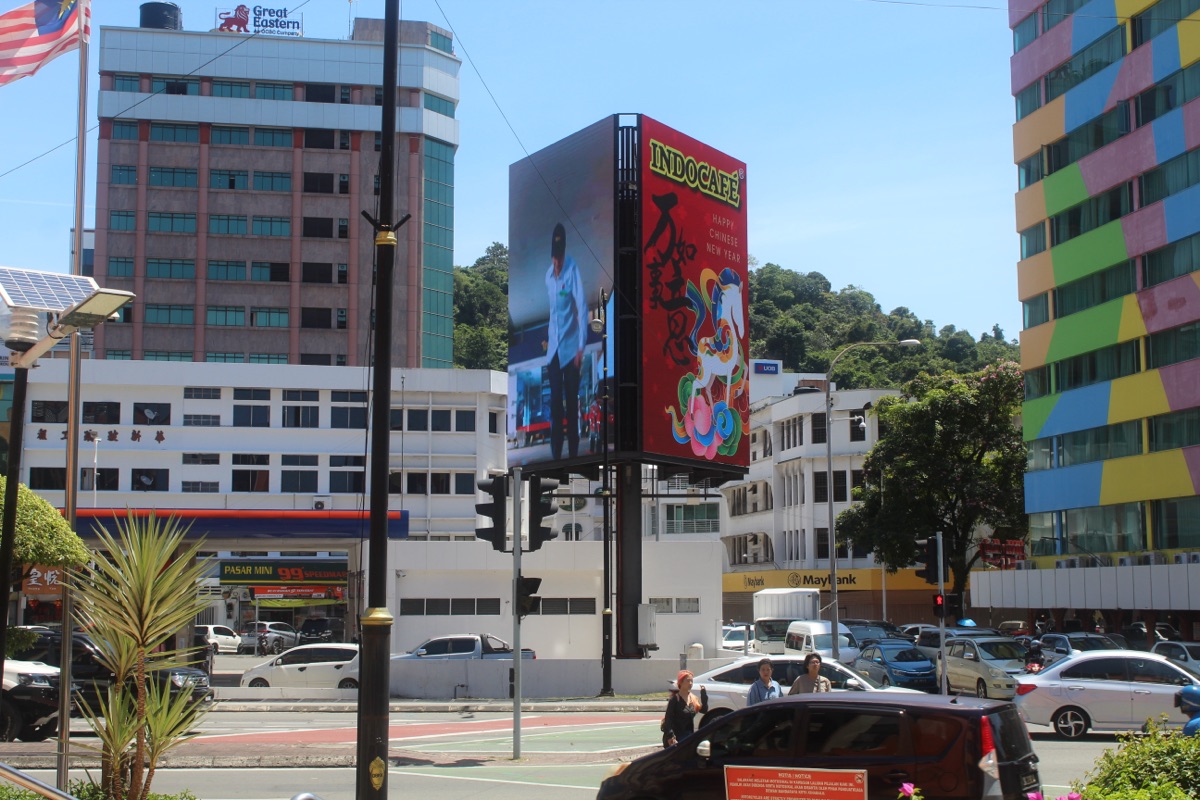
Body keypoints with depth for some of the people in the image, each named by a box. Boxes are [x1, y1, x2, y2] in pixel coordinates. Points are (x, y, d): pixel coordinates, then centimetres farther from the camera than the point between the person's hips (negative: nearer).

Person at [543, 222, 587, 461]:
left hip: (570, 347, -4)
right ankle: (555, 455, 7)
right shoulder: (548, 275, 5)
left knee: (572, 404, -1)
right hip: (553, 349, 4)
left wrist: (581, 347, -21)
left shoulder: (573, 270, -12)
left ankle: (573, 455, 7)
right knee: (555, 404, 3)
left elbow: (582, 308, -17)